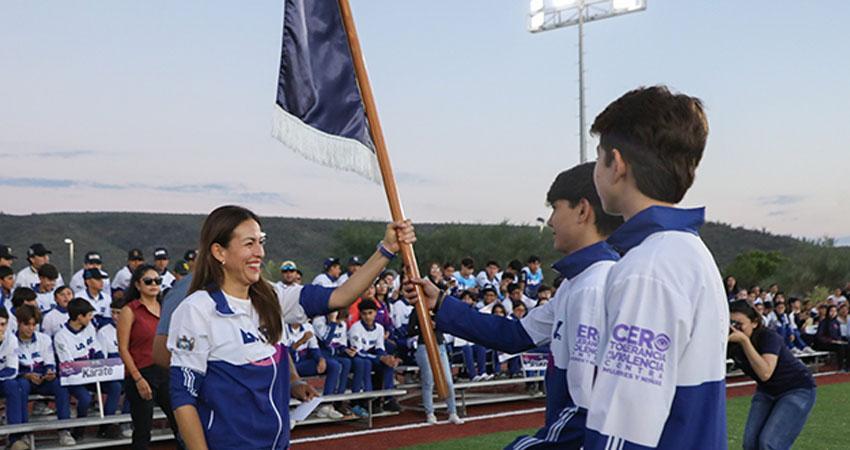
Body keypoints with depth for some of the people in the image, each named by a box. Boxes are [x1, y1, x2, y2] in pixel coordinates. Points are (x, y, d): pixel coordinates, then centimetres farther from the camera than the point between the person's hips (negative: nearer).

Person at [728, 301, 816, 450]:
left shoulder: (768, 336, -28)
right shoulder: (731, 343, -12)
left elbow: (765, 373, -41)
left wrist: (744, 340, -43)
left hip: (797, 389, -6)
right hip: (767, 390, 6)